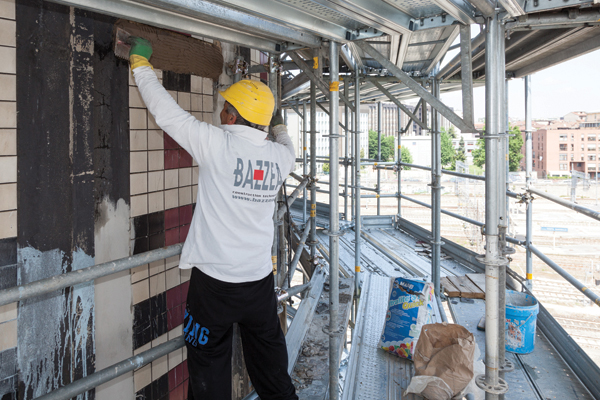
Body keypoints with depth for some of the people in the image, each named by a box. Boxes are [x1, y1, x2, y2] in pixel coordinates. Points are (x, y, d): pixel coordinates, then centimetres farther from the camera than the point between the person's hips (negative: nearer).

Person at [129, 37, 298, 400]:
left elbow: (166, 111, -9)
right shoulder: (280, 156, -2)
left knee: (210, 366, 11)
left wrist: (141, 62, 5)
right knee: (269, 354, 22)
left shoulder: (218, 145, -17)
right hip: (261, 279, 5)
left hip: (215, 280, -5)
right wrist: (280, 127, 43)